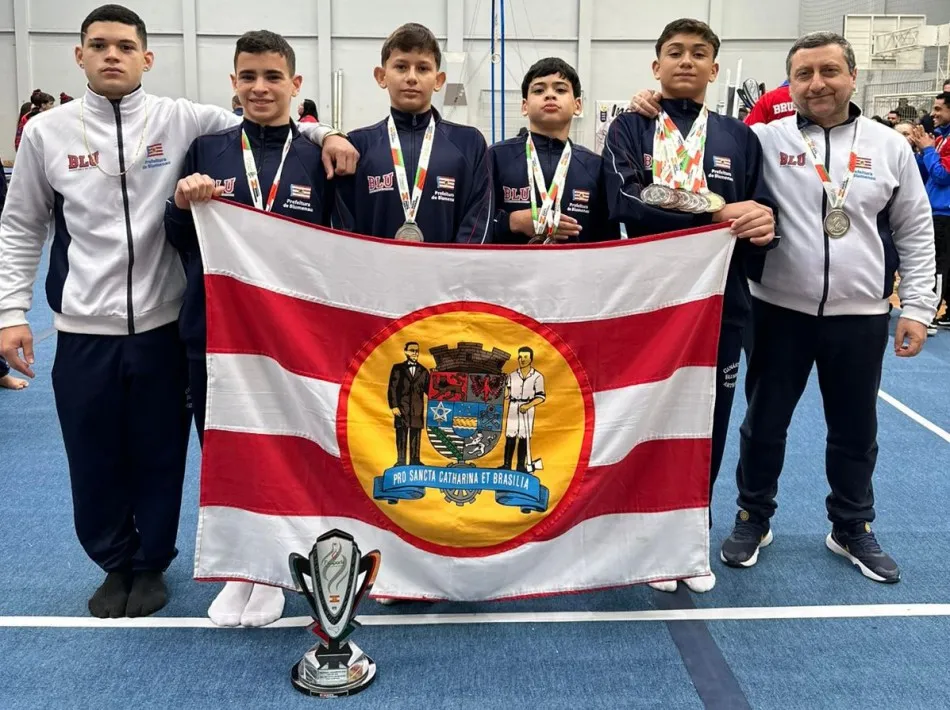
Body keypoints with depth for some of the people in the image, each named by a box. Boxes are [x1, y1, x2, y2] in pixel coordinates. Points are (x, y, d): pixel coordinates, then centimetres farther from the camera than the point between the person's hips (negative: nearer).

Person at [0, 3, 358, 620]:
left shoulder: (179, 120, -1)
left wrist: (323, 134, -18)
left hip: (162, 325, -1)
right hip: (83, 330, 1)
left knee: (160, 458, 11)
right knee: (95, 461, 11)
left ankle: (152, 565, 32)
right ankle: (116, 564, 34)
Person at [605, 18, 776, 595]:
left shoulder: (740, 137, 10)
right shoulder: (630, 129, 2)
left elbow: (763, 216, 5)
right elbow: (626, 204, -15)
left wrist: (763, 224, -20)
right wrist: (717, 215, -21)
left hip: (721, 300, 2)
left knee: (709, 423, 10)